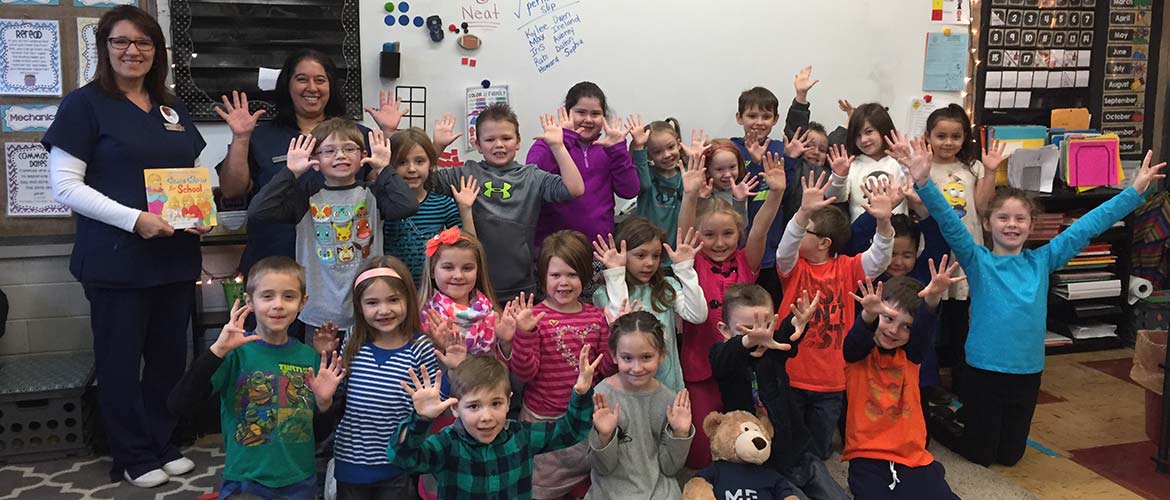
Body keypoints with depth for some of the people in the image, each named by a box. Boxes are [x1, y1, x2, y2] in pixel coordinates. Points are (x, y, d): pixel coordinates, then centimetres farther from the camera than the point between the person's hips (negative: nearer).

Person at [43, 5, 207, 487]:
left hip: (176, 258, 6)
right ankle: (134, 456, 20)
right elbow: (64, 185, -11)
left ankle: (164, 444, 29)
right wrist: (134, 218, -20)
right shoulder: (85, 103, -5)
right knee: (121, 360, 6)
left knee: (170, 355, 13)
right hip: (116, 261, -5)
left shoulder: (173, 109, 13)